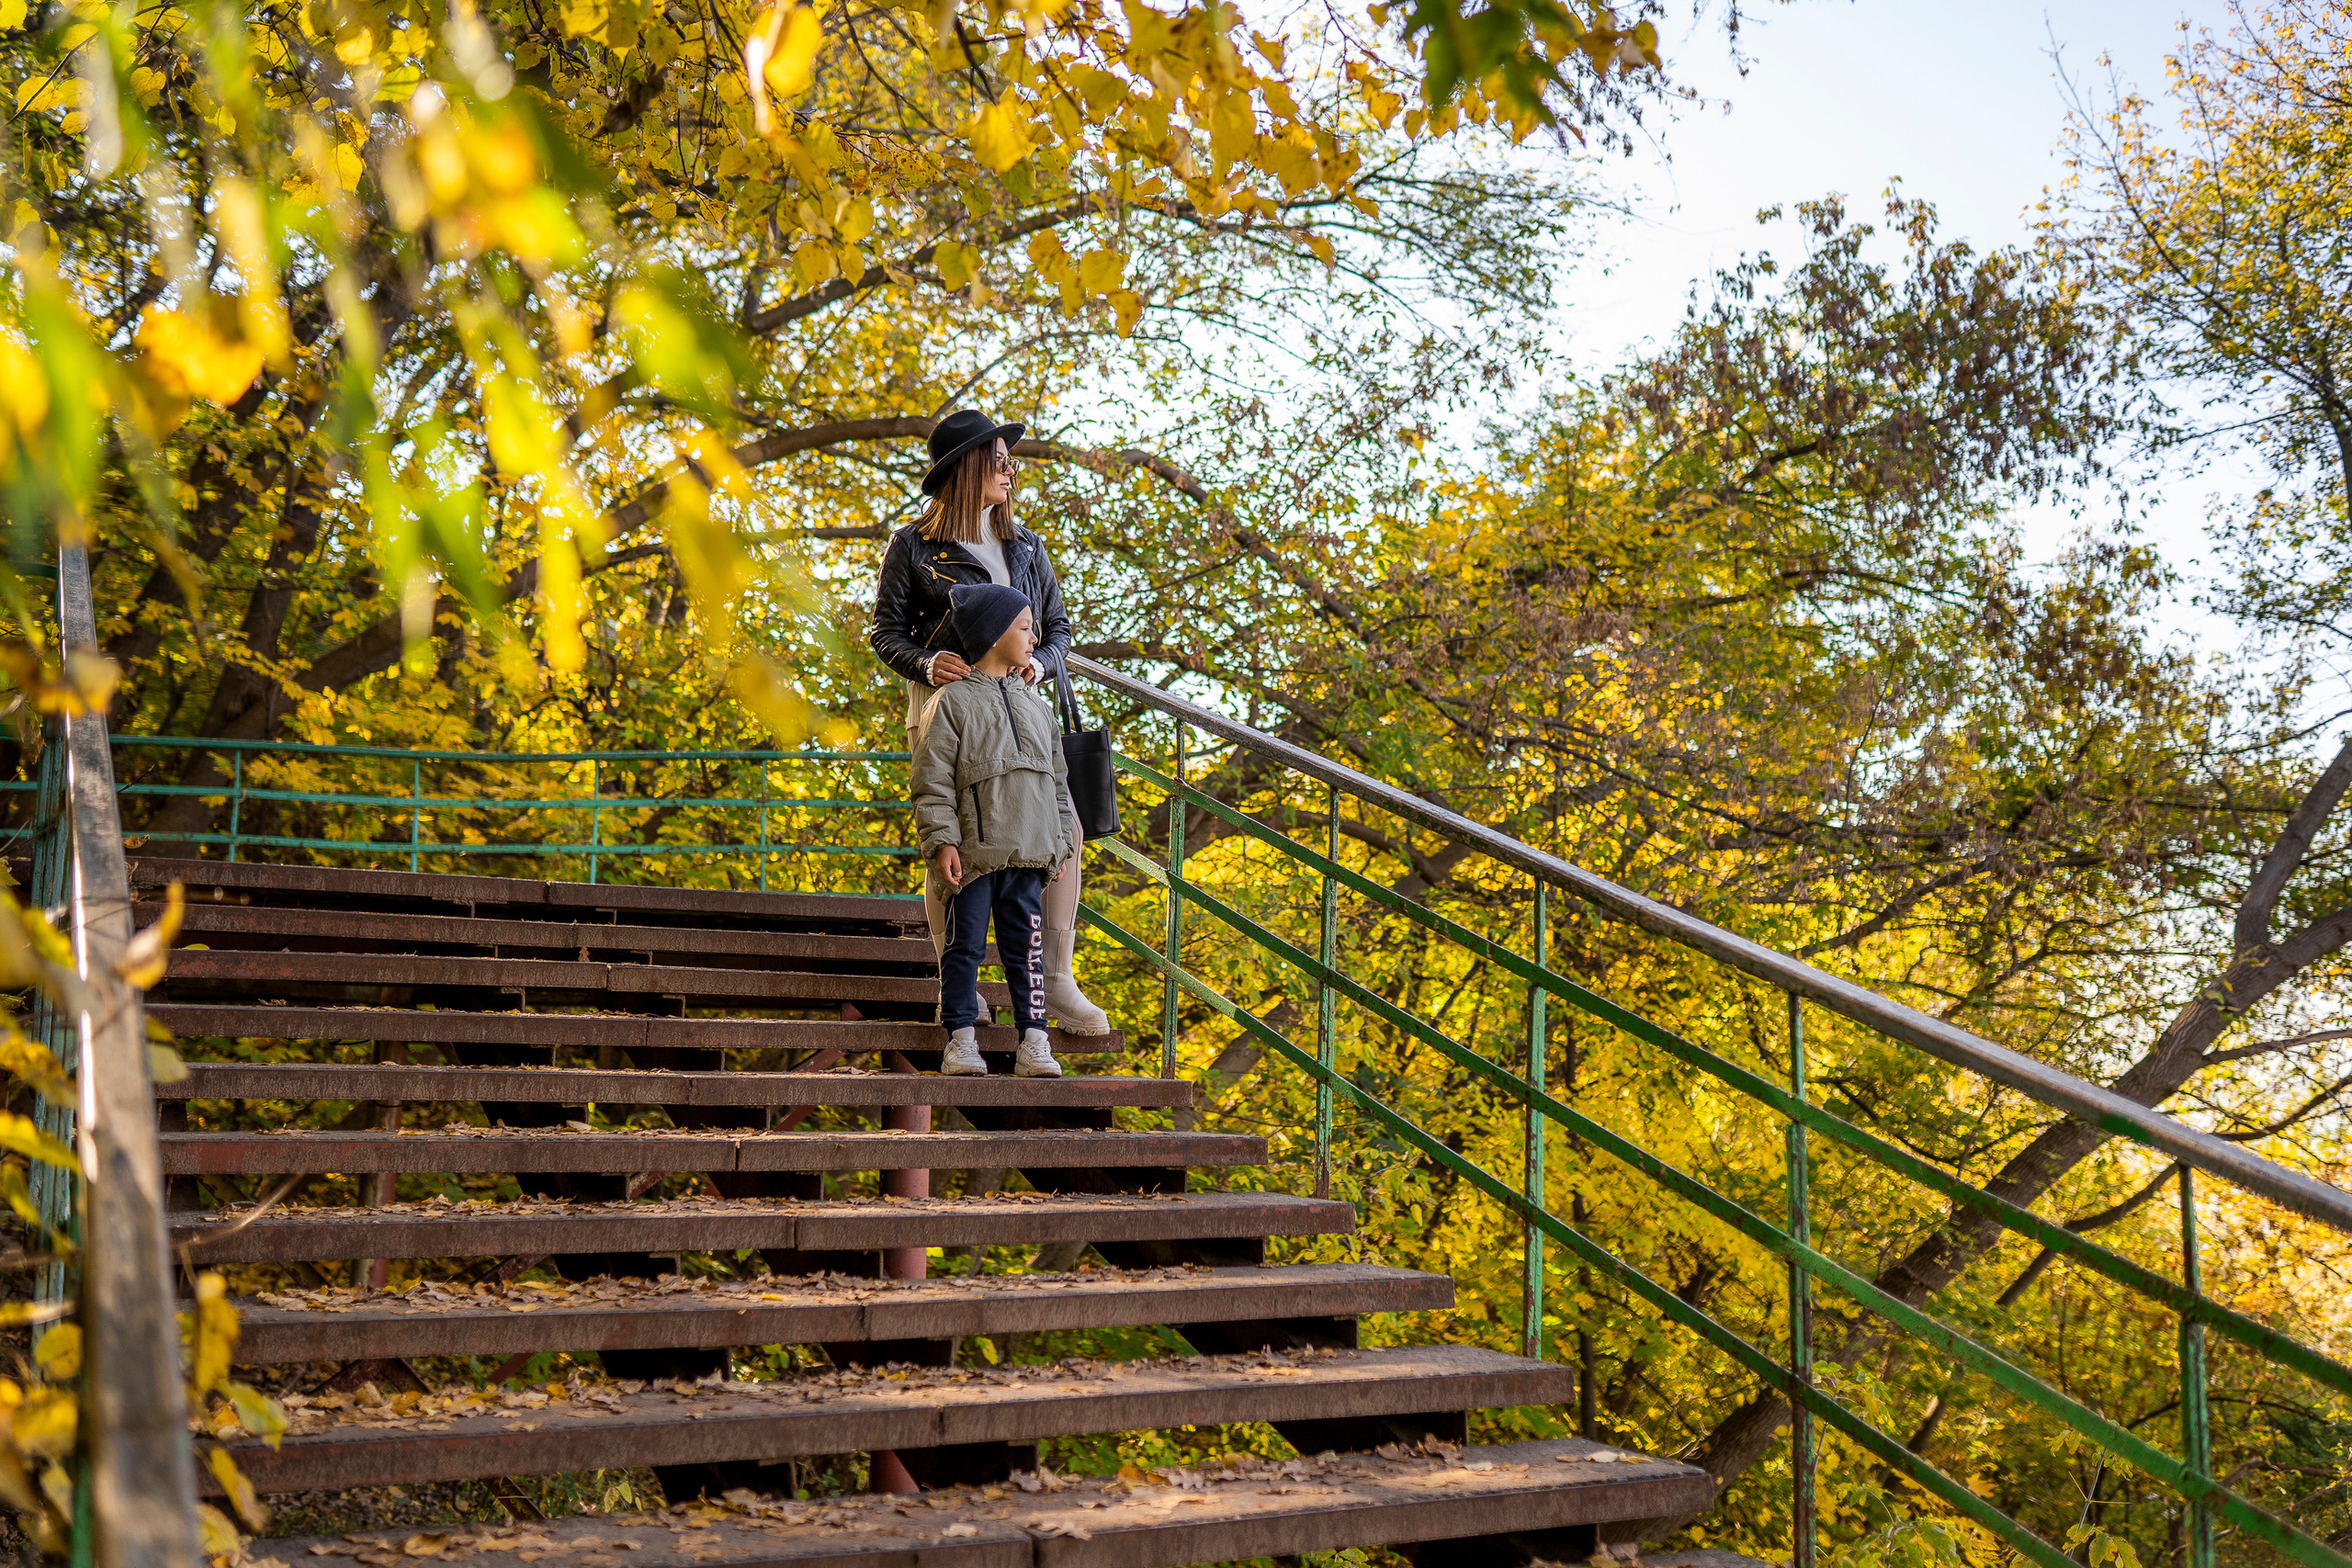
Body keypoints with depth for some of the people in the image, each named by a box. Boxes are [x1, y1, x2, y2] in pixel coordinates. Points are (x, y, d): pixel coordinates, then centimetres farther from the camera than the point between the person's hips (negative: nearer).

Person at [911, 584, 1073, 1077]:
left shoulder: (1034, 707, 19)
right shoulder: (954, 701, 1)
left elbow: (1058, 779, 22)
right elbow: (932, 778, -4)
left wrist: (1062, 842, 16)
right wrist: (941, 841, -12)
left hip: (1027, 852, 5)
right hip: (975, 850, -5)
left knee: (1026, 944, 4)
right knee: (966, 943, 0)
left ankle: (1033, 1037, 7)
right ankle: (961, 1036, 6)